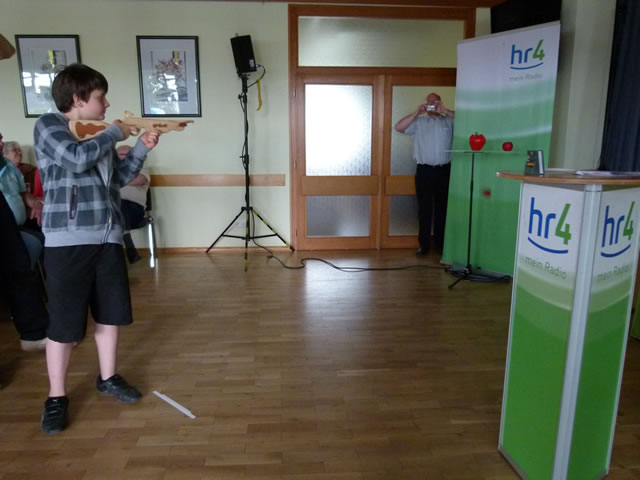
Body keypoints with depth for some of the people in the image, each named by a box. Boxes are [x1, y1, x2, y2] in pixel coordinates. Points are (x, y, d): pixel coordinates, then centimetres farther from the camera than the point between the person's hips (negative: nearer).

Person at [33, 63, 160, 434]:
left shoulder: (99, 136, 16)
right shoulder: (49, 125, -3)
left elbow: (118, 179, 19)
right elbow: (76, 159, -21)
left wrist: (142, 148, 7)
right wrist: (115, 134, -8)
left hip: (108, 236, 7)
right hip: (68, 238, -7)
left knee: (111, 312, 13)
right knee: (65, 321, 0)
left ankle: (108, 378, 30)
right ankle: (57, 396, 16)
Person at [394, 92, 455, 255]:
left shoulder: (449, 121, 10)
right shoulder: (418, 122, 9)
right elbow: (399, 127, -4)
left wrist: (446, 111, -9)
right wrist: (417, 112, -8)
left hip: (444, 170, 1)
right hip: (424, 170, -1)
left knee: (443, 207, 7)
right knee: (425, 208, 3)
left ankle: (442, 244, 18)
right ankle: (424, 245, 9)